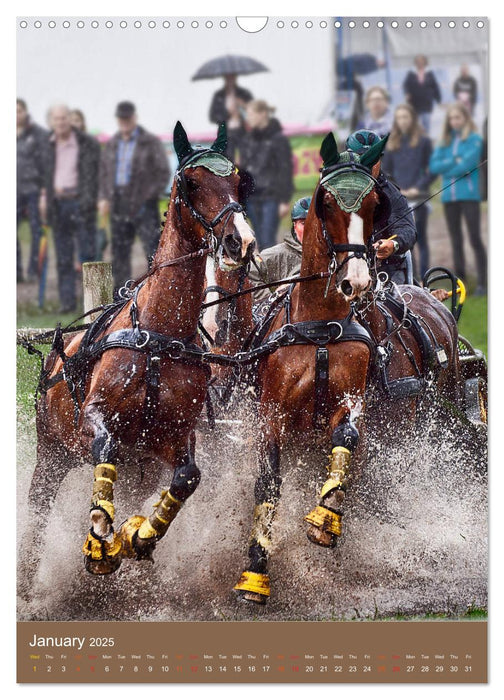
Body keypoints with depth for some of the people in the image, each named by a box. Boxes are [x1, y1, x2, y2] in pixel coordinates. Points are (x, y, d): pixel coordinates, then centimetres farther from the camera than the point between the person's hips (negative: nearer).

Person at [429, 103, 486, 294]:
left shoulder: (474, 139, 0)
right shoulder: (446, 141, 14)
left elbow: (468, 164, -12)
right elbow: (433, 165, 3)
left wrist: (446, 169, 0)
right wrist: (455, 162, -9)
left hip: (469, 194, -5)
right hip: (449, 197, 5)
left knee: (475, 239, -9)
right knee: (456, 241, 7)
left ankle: (482, 282, -9)